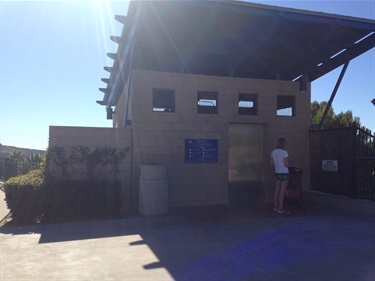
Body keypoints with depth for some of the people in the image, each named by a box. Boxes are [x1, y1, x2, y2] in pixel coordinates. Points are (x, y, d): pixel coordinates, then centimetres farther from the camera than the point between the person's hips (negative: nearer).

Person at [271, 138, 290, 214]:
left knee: (277, 190, 12)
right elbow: (286, 165, -14)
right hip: (284, 173, -6)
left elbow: (272, 163, 8)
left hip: (277, 173, 6)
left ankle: (276, 207, 19)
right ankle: (280, 209, 4)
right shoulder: (284, 152, -15)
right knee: (282, 192, 0)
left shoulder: (273, 152, 4)